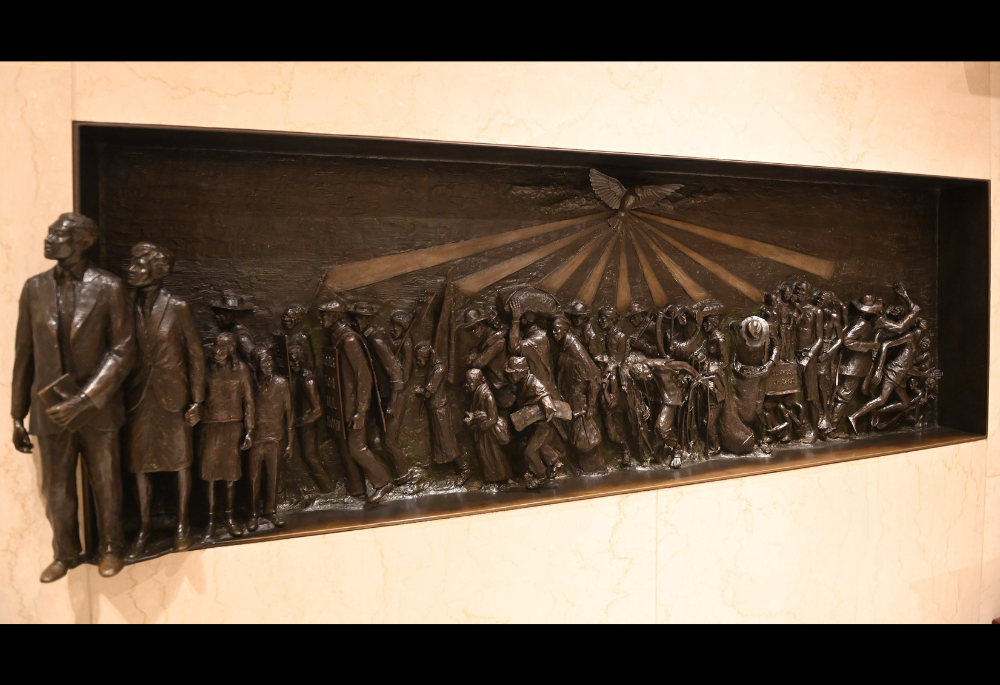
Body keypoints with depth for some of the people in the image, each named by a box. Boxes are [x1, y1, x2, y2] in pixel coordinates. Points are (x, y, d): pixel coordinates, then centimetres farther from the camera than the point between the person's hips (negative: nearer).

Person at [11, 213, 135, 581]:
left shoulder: (109, 288, -8)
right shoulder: (35, 288, 3)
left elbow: (123, 351, -11)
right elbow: (24, 354, 7)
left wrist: (83, 399, -18)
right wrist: (18, 415, 8)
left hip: (97, 409, -3)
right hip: (50, 409, 3)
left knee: (106, 485, 12)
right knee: (56, 489, 13)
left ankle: (110, 548, 33)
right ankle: (65, 554, 34)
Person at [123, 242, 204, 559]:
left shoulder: (178, 308, -6)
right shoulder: (129, 308, 2)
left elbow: (196, 355, -3)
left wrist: (196, 400, -6)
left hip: (173, 394, -3)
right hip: (139, 395, 3)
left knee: (180, 460, 5)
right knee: (140, 461, 7)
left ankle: (182, 524, 18)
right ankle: (144, 527, 19)